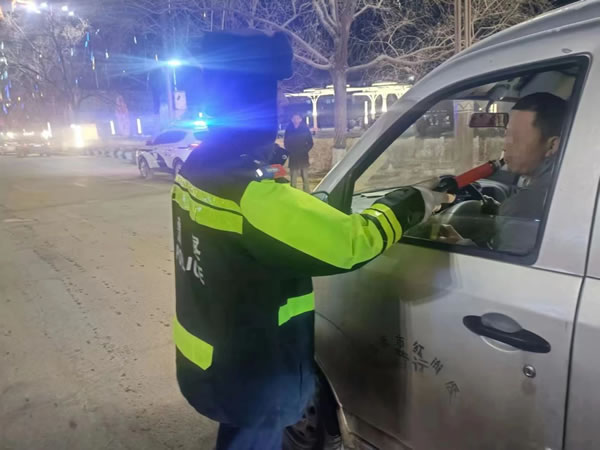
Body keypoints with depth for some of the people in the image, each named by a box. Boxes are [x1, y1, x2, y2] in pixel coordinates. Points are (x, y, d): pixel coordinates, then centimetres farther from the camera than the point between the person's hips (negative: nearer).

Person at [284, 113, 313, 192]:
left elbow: (310, 143, 2)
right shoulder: (288, 130, 2)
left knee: (305, 177, 1)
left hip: (303, 157, 0)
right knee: (293, 178, 1)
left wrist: (305, 150, -9)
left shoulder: (305, 129, -1)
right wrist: (290, 151, -4)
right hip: (293, 157, 1)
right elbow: (286, 143, 8)